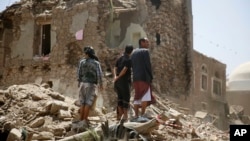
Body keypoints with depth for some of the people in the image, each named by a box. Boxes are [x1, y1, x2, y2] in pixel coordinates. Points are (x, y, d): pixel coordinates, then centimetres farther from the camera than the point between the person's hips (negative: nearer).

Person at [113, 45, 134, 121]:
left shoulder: (119, 58, 14)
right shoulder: (129, 59, -10)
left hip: (118, 81, 7)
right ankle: (125, 116, -1)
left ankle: (120, 115, 14)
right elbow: (124, 70, -21)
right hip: (125, 81, -7)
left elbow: (115, 68, 4)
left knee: (120, 98, 13)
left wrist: (115, 76, -10)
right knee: (126, 98, 0)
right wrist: (118, 77, -9)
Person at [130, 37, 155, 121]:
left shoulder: (133, 53, 17)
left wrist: (135, 75, 14)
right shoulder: (145, 51, -6)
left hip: (135, 77, 7)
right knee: (145, 96, -6)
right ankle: (142, 115, -13)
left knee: (137, 97, 8)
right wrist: (151, 76, -3)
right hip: (144, 77, -7)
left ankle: (136, 116, 5)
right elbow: (148, 65, -11)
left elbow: (132, 66, 15)